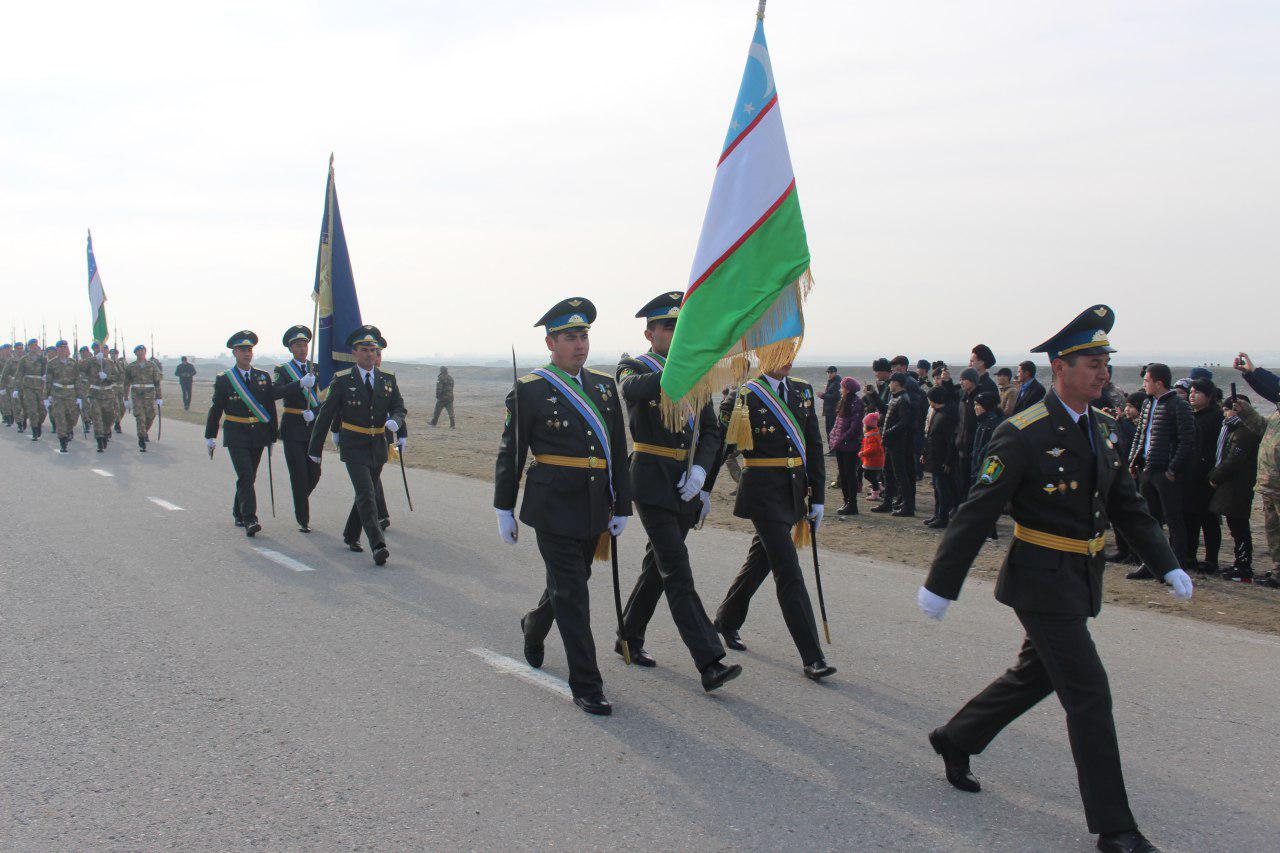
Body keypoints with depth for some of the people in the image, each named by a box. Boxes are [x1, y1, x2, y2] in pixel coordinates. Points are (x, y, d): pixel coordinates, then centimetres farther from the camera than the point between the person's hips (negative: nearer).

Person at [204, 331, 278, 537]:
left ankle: (239, 514, 29)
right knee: (245, 477, -14)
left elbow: (271, 408, 11)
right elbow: (215, 409, 6)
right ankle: (249, 520, -19)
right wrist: (210, 436, 7)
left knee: (249, 477, 11)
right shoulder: (224, 379, 0)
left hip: (258, 436, 3)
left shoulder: (264, 377, 7)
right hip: (236, 436, -3)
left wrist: (273, 435, 11)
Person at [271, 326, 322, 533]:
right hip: (293, 430, -3)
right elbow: (275, 393, -20)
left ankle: (300, 501, 33)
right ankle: (303, 519, 1)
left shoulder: (317, 369, 10)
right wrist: (300, 384, -32)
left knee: (314, 473, 6)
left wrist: (313, 412, -13)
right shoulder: (283, 370, -1)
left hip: (314, 428, 3)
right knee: (299, 475, -5)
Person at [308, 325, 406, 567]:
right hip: (353, 448, -5)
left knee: (369, 493, 15)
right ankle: (378, 546, -23)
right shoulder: (342, 380, -5)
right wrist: (315, 448, 2)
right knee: (366, 494, -16)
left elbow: (399, 408, 5)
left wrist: (395, 421, -20)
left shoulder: (387, 379, 5)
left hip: (378, 447, 5)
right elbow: (325, 415, -1)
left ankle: (351, 535, 36)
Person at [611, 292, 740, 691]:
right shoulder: (634, 367, -5)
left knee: (658, 565, 17)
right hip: (652, 483, -6)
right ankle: (709, 663, -16)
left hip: (686, 485, 6)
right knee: (677, 573, -11)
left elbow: (711, 431, 10)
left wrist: (700, 469, -9)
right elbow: (632, 390, -31)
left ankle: (629, 637, 34)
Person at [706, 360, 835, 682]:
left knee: (760, 561, 19)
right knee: (788, 572, -8)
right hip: (763, 493, -6)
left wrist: (817, 497, 8)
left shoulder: (803, 392, 9)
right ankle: (812, 657, -7)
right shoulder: (743, 396, -8)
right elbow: (717, 446, -3)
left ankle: (726, 621, 40)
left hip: (794, 492, 6)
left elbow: (814, 446, 11)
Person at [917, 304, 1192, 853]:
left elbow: (1127, 505, 16)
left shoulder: (1102, 429, 7)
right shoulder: (1024, 434, -18)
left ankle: (955, 740, 40)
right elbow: (978, 513, -17)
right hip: (1042, 582, -8)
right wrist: (940, 585, -17)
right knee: (1089, 694, -6)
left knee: (1035, 677, 20)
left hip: (1081, 581, 8)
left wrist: (1168, 566, 8)